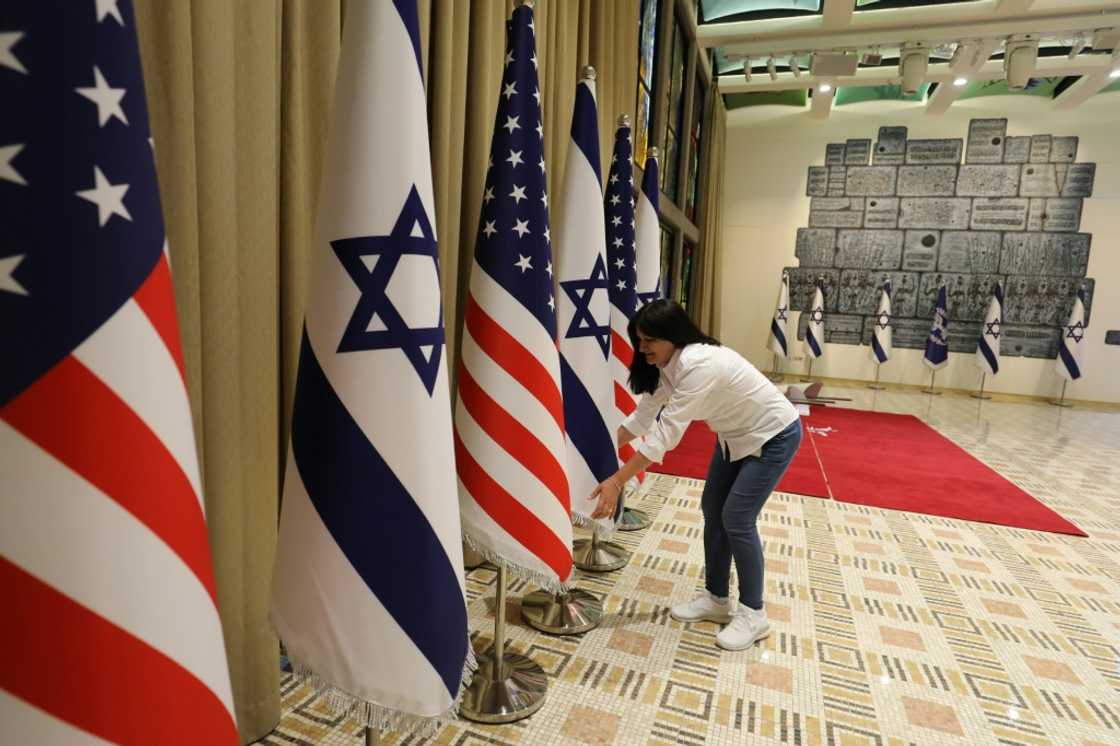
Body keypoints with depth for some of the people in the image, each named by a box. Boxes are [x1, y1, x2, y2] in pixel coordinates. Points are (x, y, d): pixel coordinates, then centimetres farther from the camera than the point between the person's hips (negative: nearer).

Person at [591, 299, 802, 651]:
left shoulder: (699, 364, -36)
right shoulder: (668, 365, -8)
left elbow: (666, 434, -40)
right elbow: (643, 416, -1)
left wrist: (616, 482, -40)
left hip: (773, 435, -9)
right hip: (735, 435, 9)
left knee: (736, 518, -9)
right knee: (712, 510, 8)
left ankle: (753, 614, 9)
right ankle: (716, 599, 23)